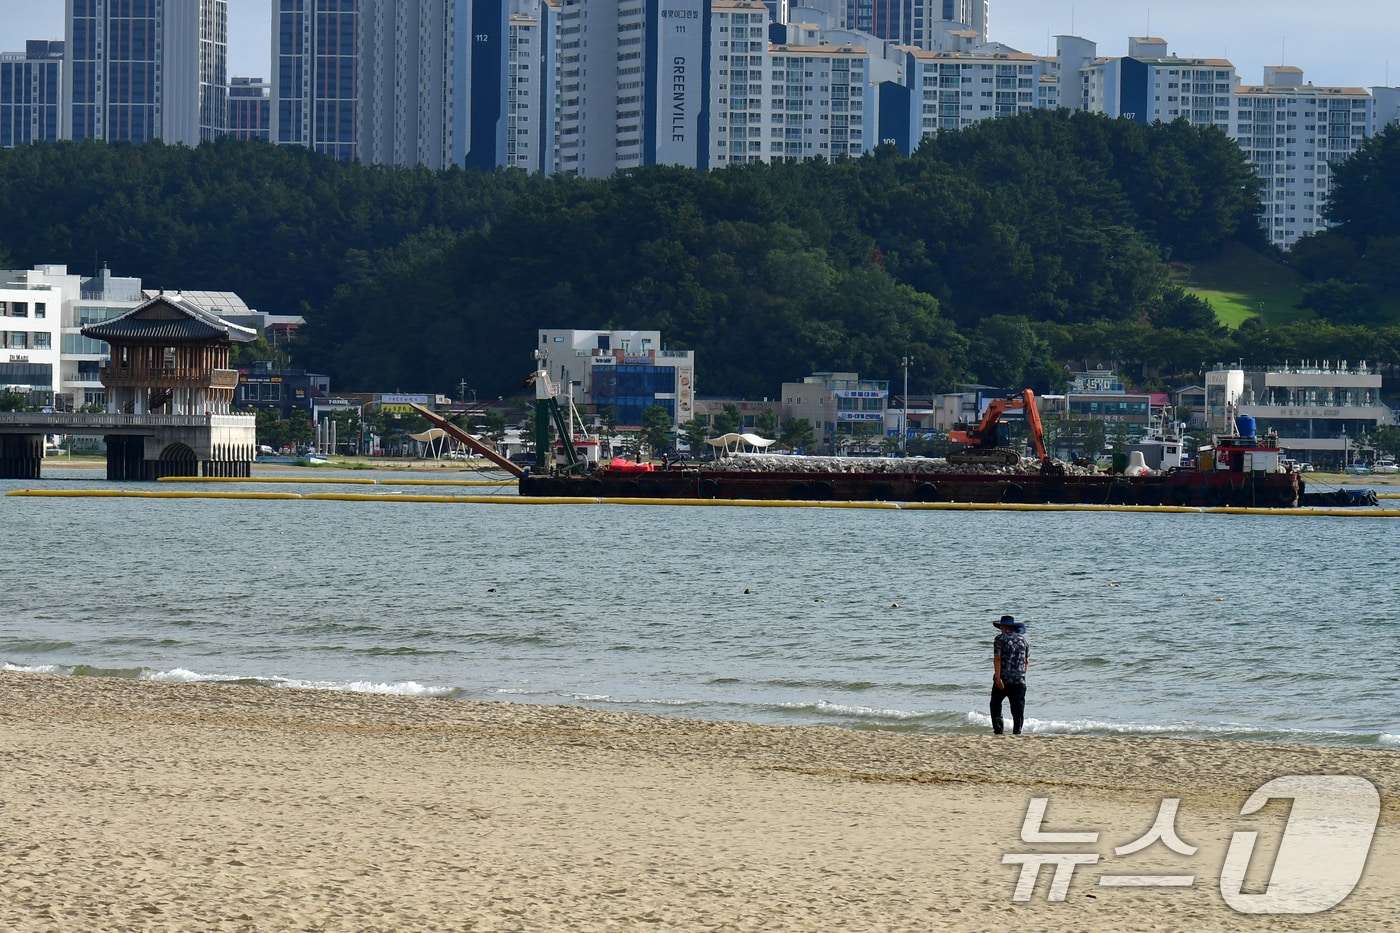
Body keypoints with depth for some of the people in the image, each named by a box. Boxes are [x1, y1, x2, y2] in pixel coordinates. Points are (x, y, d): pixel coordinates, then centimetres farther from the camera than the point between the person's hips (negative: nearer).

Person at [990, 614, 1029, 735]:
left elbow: (997, 659, -12)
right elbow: (1027, 661, 14)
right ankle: (1017, 732, 1)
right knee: (1018, 708, 4)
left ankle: (998, 730, 2)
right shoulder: (1023, 639, 11)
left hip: (1003, 679, -3)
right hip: (1020, 680, 3)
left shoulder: (1000, 639, -3)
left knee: (996, 704, 9)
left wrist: (998, 677, -16)